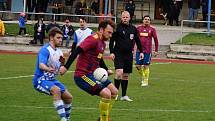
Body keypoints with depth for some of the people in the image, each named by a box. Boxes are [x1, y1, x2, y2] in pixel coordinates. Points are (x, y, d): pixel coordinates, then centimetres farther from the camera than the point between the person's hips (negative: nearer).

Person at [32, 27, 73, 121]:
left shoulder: (59, 52, 8)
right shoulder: (45, 50, -18)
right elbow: (41, 65, -34)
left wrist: (63, 64, -11)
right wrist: (49, 69, -56)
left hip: (51, 80, 9)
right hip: (40, 80, -9)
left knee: (68, 97, 6)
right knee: (56, 90, -34)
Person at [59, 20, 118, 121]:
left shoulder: (102, 43, 14)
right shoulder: (93, 39, -17)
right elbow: (76, 51, -25)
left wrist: (106, 70, 18)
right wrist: (66, 67, -31)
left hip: (93, 74, 10)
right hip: (83, 76, -10)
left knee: (114, 92, 11)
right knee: (106, 94, -21)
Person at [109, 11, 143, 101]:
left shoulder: (133, 29, 8)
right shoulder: (117, 28, -4)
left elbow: (137, 41, 17)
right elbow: (112, 40, -3)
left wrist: (141, 51, 12)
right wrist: (112, 52, -10)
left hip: (128, 55, 4)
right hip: (118, 54, -4)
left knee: (126, 75, 8)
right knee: (119, 72, -20)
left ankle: (124, 95, 15)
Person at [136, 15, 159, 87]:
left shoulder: (152, 29, 2)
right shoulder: (138, 28, 6)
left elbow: (156, 40, 5)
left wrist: (156, 50, 2)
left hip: (148, 51, -2)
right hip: (139, 50, 2)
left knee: (146, 66, -1)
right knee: (138, 65, 1)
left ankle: (145, 81, 12)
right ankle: (143, 76, 27)